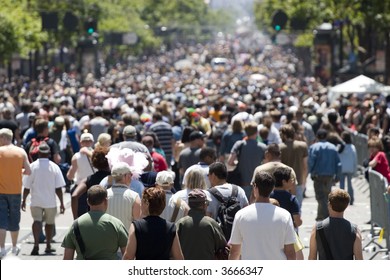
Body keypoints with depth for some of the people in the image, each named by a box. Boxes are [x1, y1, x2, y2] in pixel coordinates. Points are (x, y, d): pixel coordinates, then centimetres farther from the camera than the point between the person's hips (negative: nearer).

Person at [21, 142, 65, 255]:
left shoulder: (32, 166, -6)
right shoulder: (54, 167, -7)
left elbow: (27, 187, -3)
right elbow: (58, 188, -7)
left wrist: (24, 200, 9)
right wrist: (61, 203, 1)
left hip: (36, 201, -1)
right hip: (50, 201, 1)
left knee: (37, 221, -4)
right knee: (49, 222, 16)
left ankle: (36, 244, -26)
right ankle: (48, 246, 27)